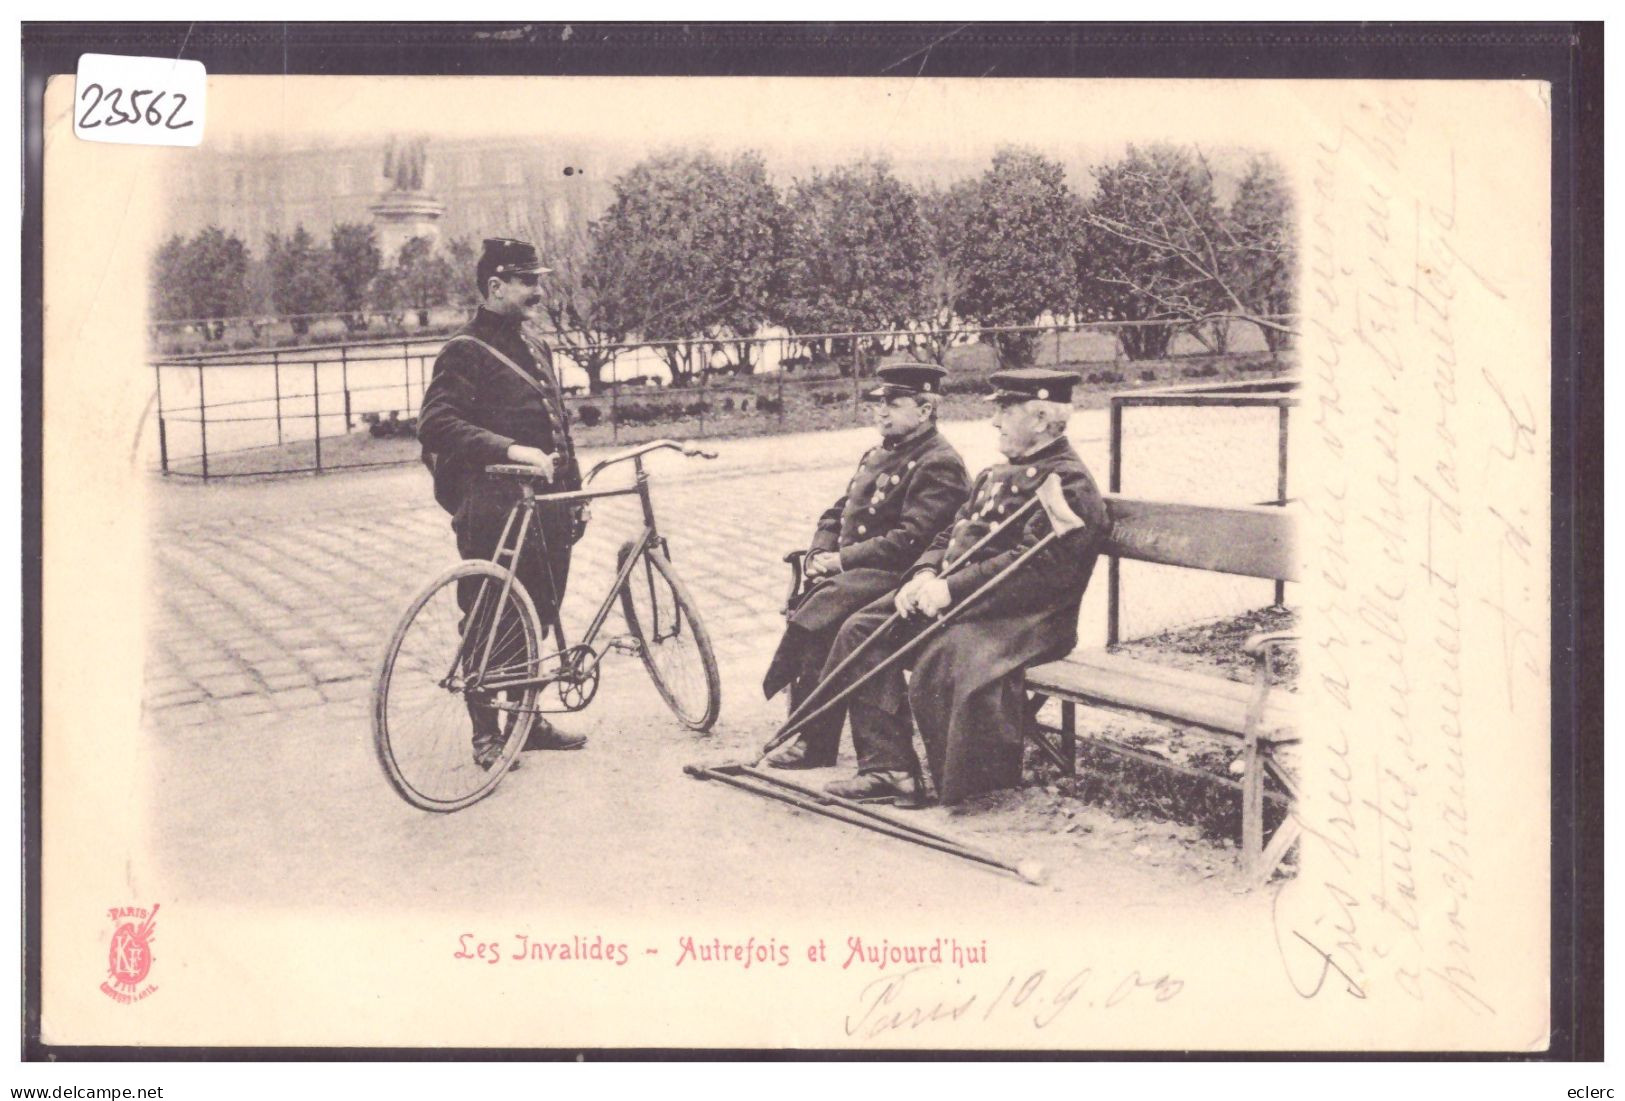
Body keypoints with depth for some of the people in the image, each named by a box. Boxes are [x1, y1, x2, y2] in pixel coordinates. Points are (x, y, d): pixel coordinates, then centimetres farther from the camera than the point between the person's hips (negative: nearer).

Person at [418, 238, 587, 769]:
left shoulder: (536, 350, 19)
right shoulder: (465, 351, -7)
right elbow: (437, 423, -19)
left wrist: (574, 494, 20)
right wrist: (509, 449, -28)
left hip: (545, 507, 8)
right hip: (493, 511, -8)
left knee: (536, 617, 13)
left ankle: (528, 719, 26)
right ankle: (485, 732, 10)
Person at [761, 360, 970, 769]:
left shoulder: (939, 465, -9)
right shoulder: (878, 455, 19)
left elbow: (911, 540, -19)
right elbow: (836, 514, 22)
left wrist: (843, 560, -19)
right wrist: (820, 554, 2)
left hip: (900, 580, -9)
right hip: (853, 571, 9)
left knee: (824, 604, -27)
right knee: (804, 599, -15)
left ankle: (814, 743, -18)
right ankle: (810, 738, -14)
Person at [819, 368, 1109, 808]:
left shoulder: (1068, 482, -10)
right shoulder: (996, 475, 22)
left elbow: (1035, 566, -21)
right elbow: (951, 535, 22)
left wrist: (952, 589, -23)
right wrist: (926, 573, 0)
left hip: (1020, 617, -10)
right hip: (958, 599, 10)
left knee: (938, 659, -36)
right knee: (862, 629, -4)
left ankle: (956, 782, -18)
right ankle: (888, 768, -7)